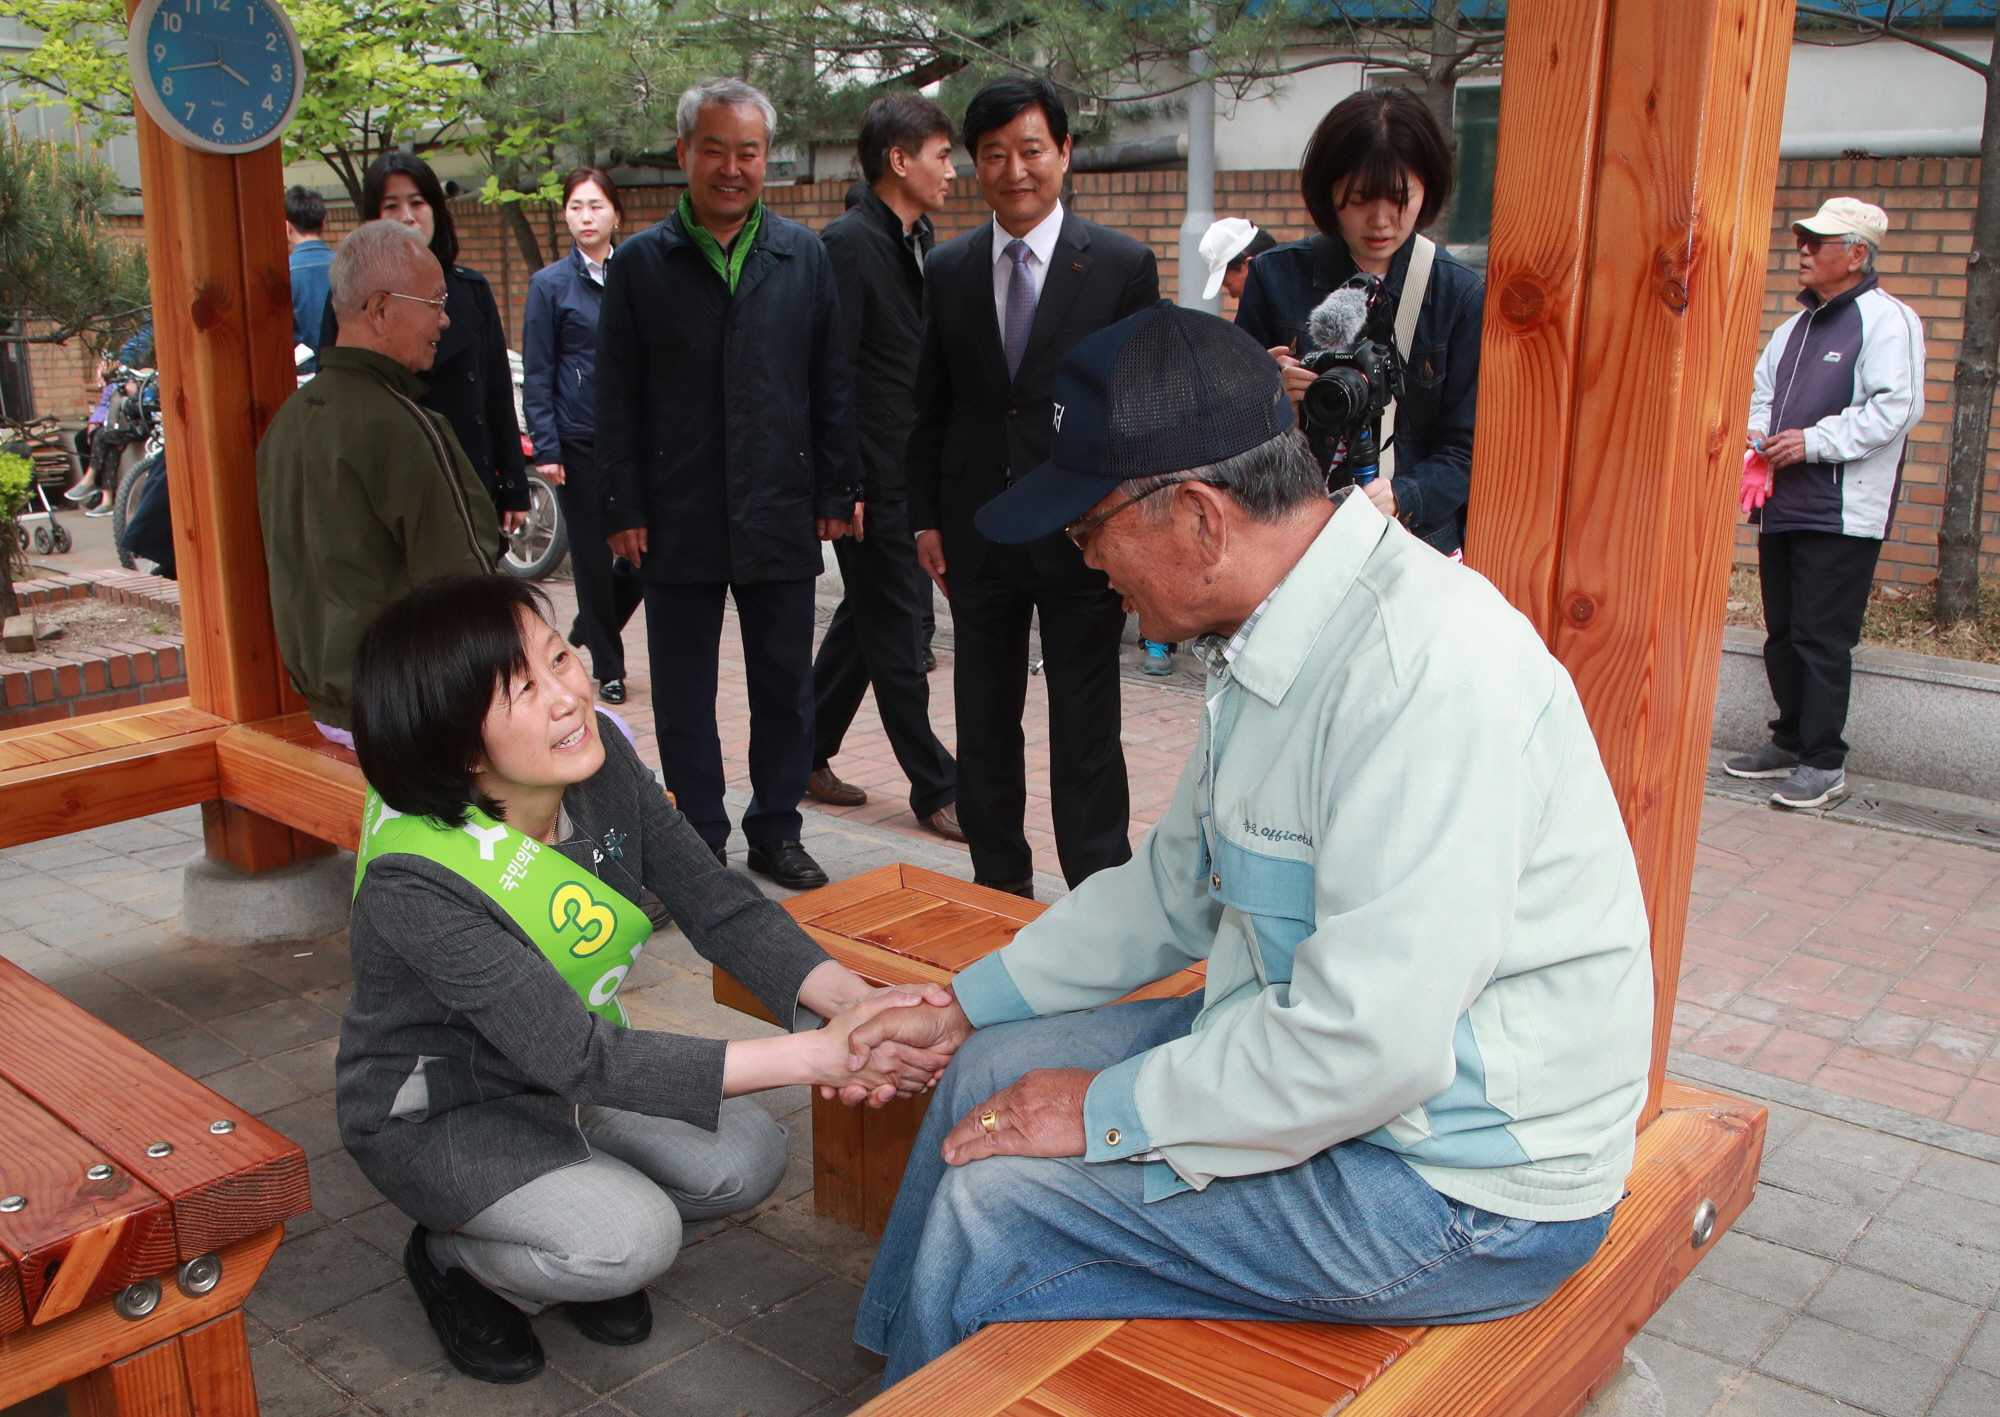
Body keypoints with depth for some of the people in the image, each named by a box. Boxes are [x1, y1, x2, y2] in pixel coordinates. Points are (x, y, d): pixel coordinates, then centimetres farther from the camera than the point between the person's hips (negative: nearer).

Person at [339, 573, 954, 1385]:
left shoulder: (600, 757, -18)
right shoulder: (413, 884, -34)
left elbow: (719, 906, -15)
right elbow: (578, 1059, -34)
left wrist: (854, 1000, -33)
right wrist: (811, 1055, -38)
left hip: (564, 1067, 6)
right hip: (434, 1110, -6)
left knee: (747, 1160, -12)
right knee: (630, 1239, -25)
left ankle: (583, 1246, 15)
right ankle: (455, 1261, 5)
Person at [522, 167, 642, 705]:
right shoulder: (550, 284, 1)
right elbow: (536, 375, -1)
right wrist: (546, 448, -8)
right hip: (579, 439, -2)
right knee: (593, 554, 4)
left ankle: (589, 629, 25)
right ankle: (607, 666, 18)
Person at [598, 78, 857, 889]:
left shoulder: (805, 258, 5)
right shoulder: (641, 264, 2)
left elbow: (833, 386, 6)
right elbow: (617, 399, 1)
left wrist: (835, 494, 2)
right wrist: (624, 509, -4)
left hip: (779, 516, 1)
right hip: (678, 519, -1)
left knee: (785, 686, 9)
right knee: (684, 693, 8)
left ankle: (776, 832, 24)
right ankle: (700, 842, 21)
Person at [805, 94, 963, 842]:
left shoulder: (921, 242, 13)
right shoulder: (848, 243, -13)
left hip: (915, 476, 9)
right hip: (876, 483, -9)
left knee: (868, 619, 16)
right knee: (896, 633, 1)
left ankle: (807, 754, 30)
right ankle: (935, 787, 11)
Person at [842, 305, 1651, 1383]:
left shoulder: (1425, 671, -29)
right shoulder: (1273, 643, 3)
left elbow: (1368, 1047, -31)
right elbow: (1175, 885, 14)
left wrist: (1107, 1114, -18)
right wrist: (966, 1007, 13)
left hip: (1467, 1188, -9)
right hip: (1312, 1041, 9)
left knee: (987, 1209, -10)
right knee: (991, 1071, 9)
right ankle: (899, 1358, 29)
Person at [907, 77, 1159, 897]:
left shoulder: (1122, 266, -3)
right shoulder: (947, 269, 7)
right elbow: (930, 407, 11)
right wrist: (925, 517, 6)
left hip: (1083, 534, -3)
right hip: (977, 531, 4)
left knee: (1085, 732, 2)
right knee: (983, 722, 13)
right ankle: (998, 882, 28)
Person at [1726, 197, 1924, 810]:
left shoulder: (1887, 321, -6)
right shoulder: (1795, 327, 20)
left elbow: (1897, 408, -17)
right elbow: (1760, 393, 27)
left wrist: (1814, 442, -19)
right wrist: (1756, 434, 6)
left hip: (1842, 516, -8)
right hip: (1782, 508, 8)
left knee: (1822, 639, -7)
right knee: (1782, 633, 12)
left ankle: (1825, 763, 0)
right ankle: (1791, 742, 24)